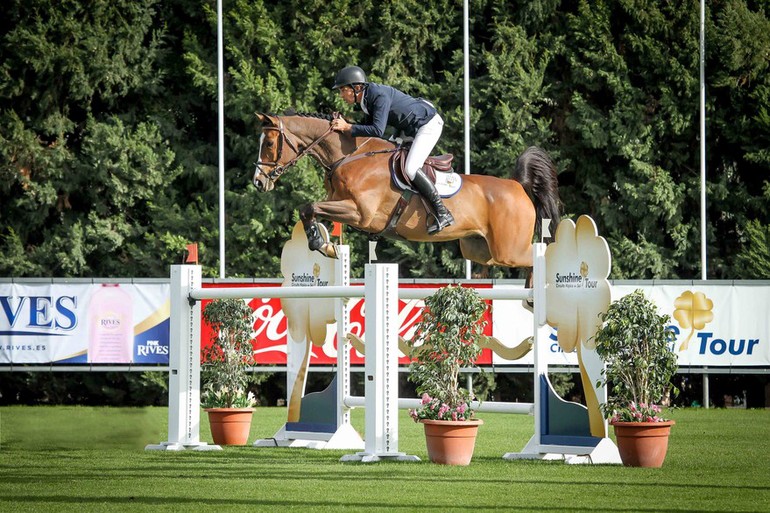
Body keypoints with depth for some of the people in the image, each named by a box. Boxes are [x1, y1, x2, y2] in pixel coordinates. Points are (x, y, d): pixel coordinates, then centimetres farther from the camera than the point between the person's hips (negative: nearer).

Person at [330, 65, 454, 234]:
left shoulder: (380, 95, -28)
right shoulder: (367, 99, 3)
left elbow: (377, 130, -34)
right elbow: (368, 126, 9)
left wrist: (348, 128, -28)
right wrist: (342, 124, -5)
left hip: (429, 124, -11)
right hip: (411, 129, 11)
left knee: (410, 169, -22)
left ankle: (443, 213, -19)